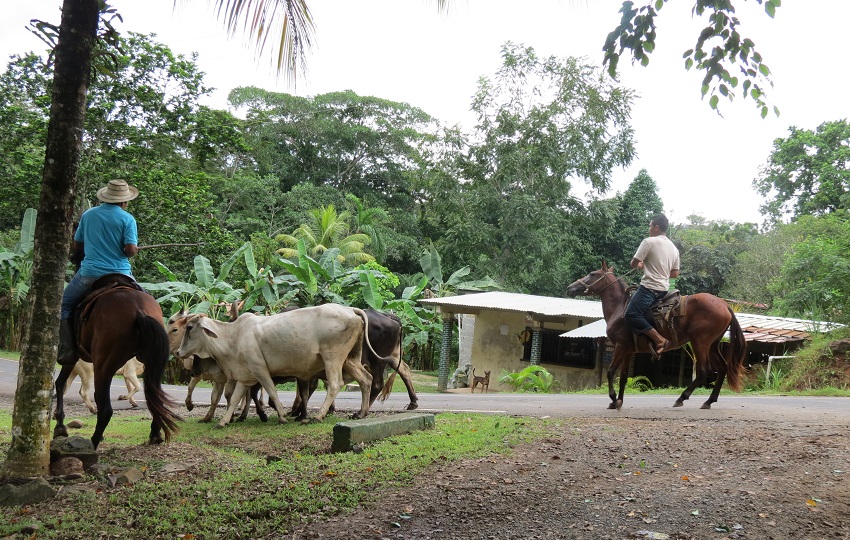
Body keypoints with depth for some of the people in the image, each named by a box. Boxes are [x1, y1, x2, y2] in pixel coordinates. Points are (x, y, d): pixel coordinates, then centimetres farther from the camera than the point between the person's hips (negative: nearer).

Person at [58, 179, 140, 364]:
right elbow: (131, 249, -13)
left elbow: (77, 246, 14)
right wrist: (134, 251, 9)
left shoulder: (88, 215, 7)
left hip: (89, 273, 1)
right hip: (120, 274, -1)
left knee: (65, 305, 18)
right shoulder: (127, 219, -4)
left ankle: (67, 349, 6)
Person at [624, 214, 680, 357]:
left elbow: (633, 264, -9)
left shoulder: (649, 242, -11)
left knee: (631, 314, -14)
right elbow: (675, 274, 18)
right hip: (664, 288, 9)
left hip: (649, 287, -9)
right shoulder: (674, 248, 13)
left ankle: (659, 339, -22)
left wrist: (641, 265, 13)